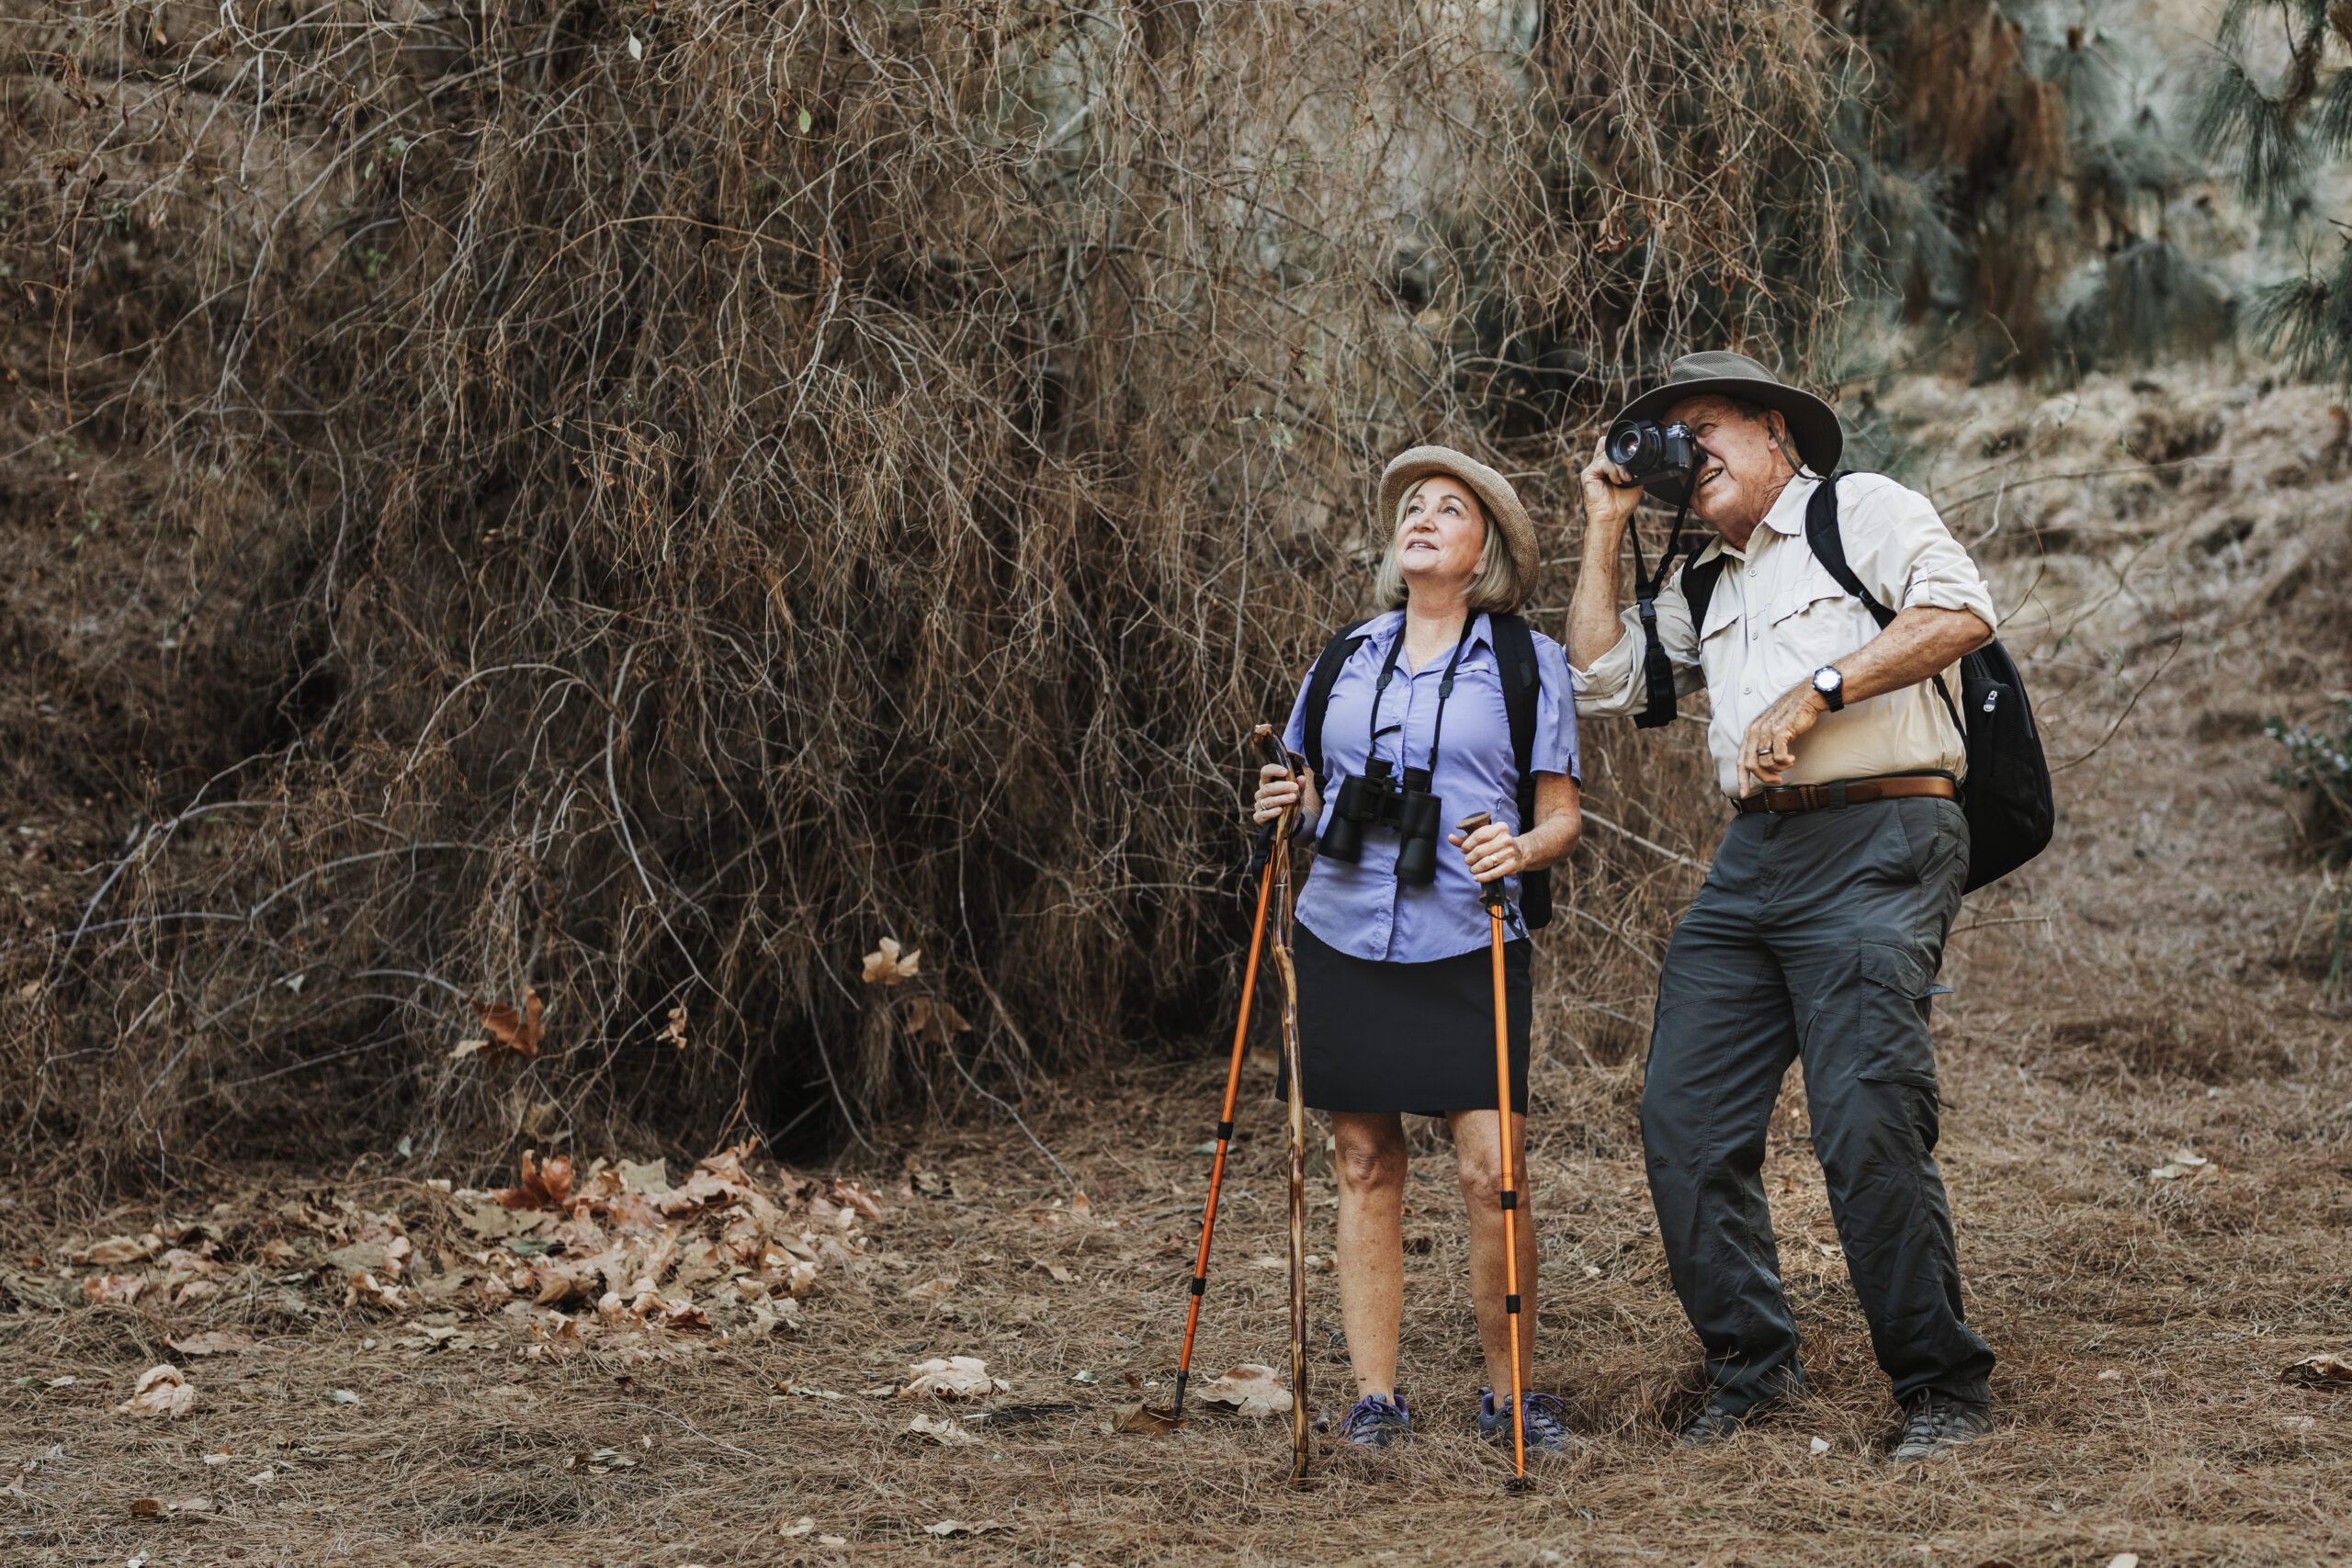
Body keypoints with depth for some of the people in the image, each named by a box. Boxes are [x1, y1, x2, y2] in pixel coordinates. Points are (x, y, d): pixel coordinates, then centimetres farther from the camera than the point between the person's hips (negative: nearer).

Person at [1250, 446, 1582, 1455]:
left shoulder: (1529, 664, 6)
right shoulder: (1345, 660, 14)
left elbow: (1563, 817, 5)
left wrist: (1522, 850, -16)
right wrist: (1284, 808, -1)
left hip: (1467, 949, -3)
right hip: (1343, 939, 3)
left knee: (1492, 1173, -10)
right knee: (1366, 1168, 3)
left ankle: (1508, 1393, 5)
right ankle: (1375, 1397, 10)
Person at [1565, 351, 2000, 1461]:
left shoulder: (1860, 508, 5)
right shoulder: (1702, 586, 26)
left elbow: (1960, 612, -10)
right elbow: (1599, 683, 19)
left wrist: (1814, 695, -15)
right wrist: (1605, 530, 19)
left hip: (1876, 841, -7)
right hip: (1753, 858, 7)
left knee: (1868, 1122, -15)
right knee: (1683, 1117, -1)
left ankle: (1944, 1390, -5)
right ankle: (1752, 1367, 11)